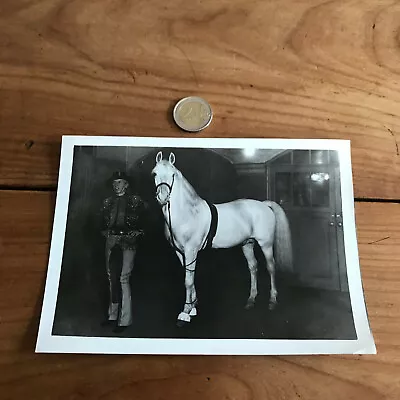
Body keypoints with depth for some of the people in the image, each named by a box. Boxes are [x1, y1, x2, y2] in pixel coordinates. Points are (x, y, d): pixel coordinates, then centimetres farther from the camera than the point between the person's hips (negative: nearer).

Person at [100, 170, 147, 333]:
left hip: (128, 241, -5)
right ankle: (113, 315, 27)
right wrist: (106, 233, 1)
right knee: (112, 277, 12)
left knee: (123, 278, -9)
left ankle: (125, 319, 2)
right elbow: (104, 223, 17)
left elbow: (142, 221, -1)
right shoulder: (107, 202, 14)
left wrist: (134, 237, -9)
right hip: (111, 240, 5)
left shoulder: (135, 200, 1)